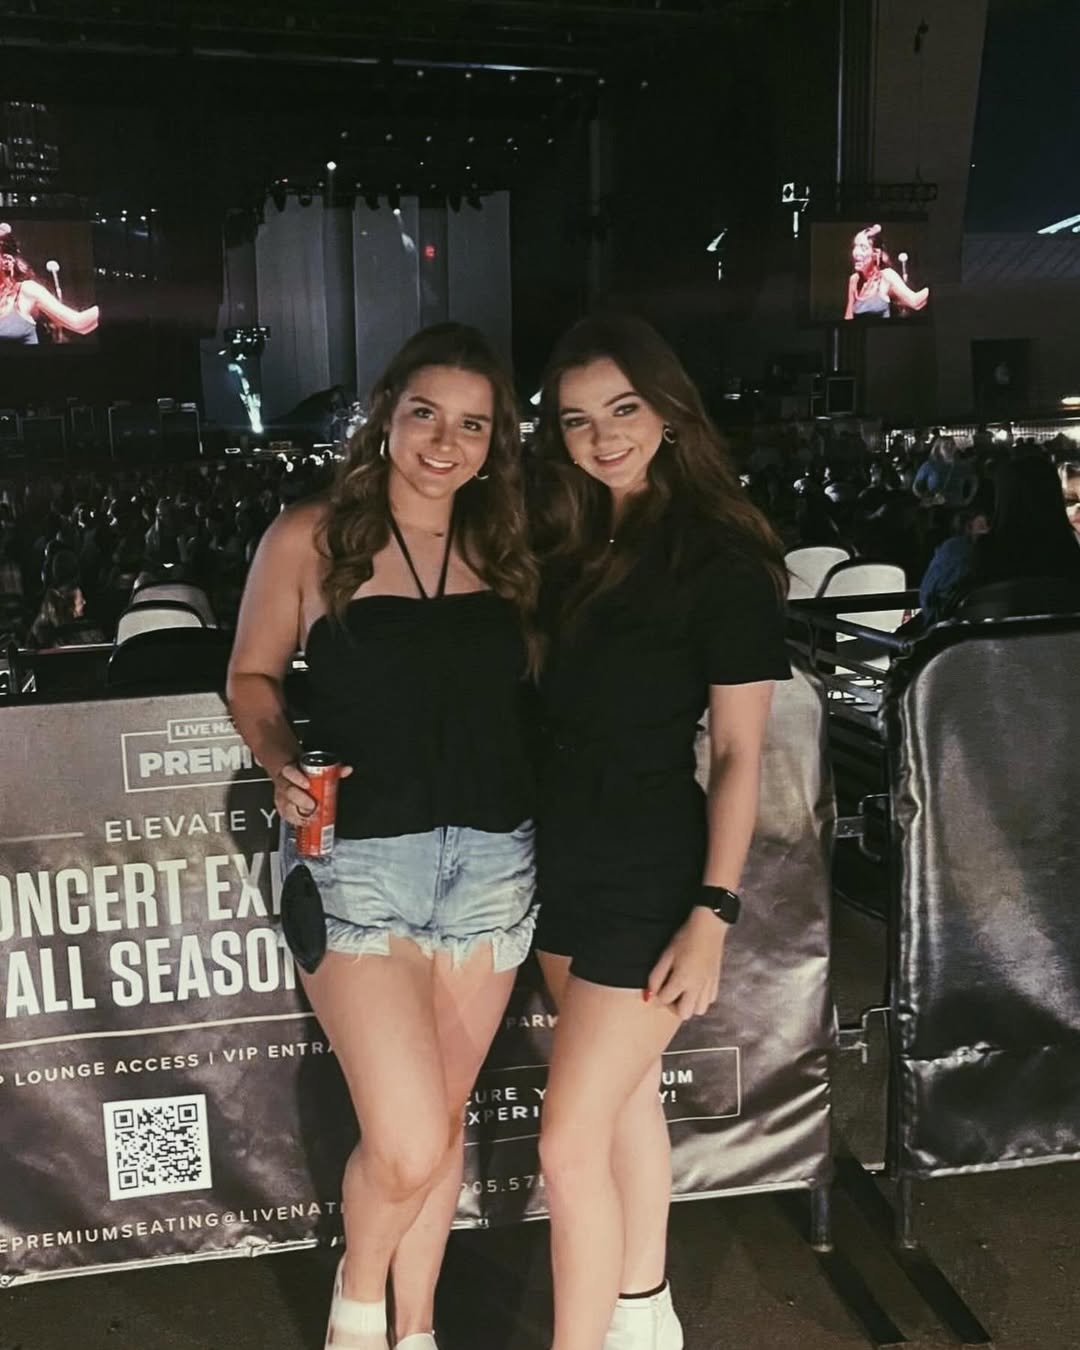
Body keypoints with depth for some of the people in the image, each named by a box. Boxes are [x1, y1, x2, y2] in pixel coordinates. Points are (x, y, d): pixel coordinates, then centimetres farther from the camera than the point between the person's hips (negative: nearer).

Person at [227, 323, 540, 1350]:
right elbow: (252, 676, 4)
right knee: (407, 1143, -6)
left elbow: (531, 684, 12)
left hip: (490, 860, 4)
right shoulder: (309, 538, -4)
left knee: (442, 1120, 15)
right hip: (356, 858, -4)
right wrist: (282, 763, -14)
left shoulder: (502, 550, 7)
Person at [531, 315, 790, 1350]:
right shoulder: (568, 547, 7)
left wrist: (712, 916, -16)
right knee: (626, 1097, 21)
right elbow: (548, 713, 10)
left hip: (650, 876, -7)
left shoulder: (722, 561, -13)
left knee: (570, 1143, -4)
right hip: (559, 857, 7)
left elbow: (738, 756, -13)